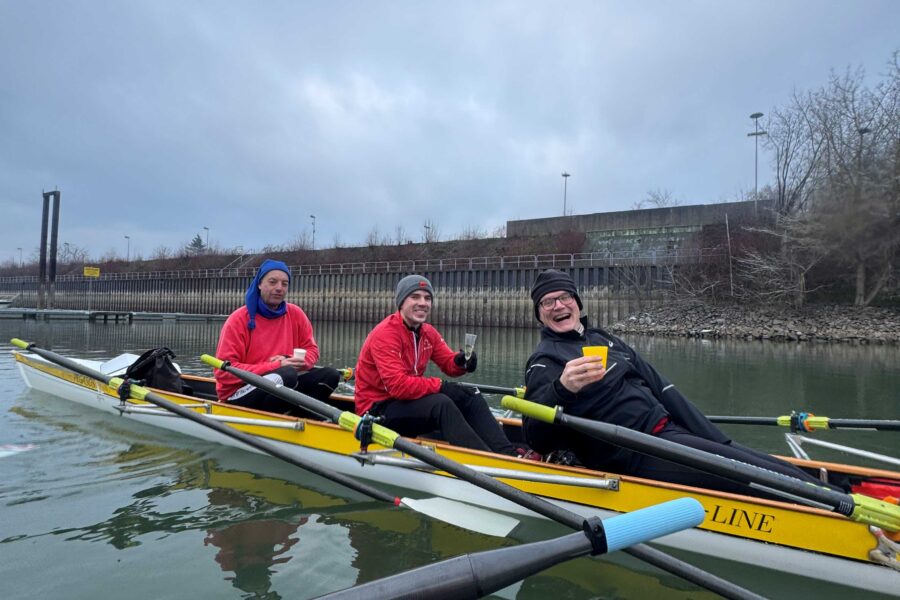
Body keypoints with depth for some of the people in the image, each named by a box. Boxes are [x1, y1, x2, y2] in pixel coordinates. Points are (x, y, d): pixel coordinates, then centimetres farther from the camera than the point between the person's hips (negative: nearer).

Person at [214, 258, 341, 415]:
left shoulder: (295, 314, 4)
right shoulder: (239, 319, -11)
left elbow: (311, 350, 11)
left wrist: (299, 362, -14)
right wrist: (276, 366, -22)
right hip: (237, 395, -6)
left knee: (330, 375, -11)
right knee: (287, 374, -33)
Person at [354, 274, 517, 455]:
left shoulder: (428, 332, 7)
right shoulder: (384, 334, -20)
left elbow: (449, 363, 5)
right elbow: (397, 385, -29)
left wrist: (460, 362, -19)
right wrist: (440, 385, -23)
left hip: (408, 399, 9)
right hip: (378, 409, -8)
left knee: (472, 398, -4)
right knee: (441, 403, -31)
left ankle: (508, 454, -15)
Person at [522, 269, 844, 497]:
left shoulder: (601, 338, 17)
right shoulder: (545, 361, -7)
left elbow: (659, 386, 18)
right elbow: (536, 438, -20)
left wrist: (718, 441, 11)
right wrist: (562, 390, -40)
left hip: (669, 432, 8)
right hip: (638, 454, -8)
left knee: (779, 469, -2)